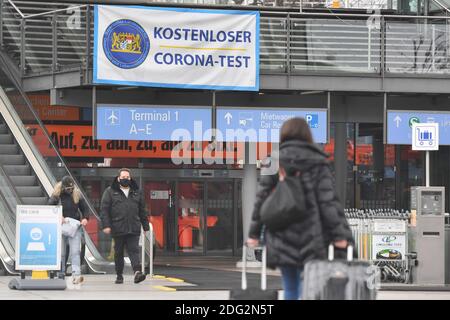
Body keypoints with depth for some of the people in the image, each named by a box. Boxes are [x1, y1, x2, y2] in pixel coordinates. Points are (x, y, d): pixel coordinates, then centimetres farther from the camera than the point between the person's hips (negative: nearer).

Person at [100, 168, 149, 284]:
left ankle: (137, 272, -23)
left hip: (134, 229, 1)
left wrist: (146, 226, 14)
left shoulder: (136, 192, 15)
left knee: (134, 250, -10)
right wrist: (106, 225, -11)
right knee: (118, 253, 6)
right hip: (118, 229, -1)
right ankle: (119, 275, 15)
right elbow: (104, 209, -1)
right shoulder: (110, 192, 5)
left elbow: (142, 211, 18)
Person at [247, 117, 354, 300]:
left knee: (290, 288, 10)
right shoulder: (316, 163, 0)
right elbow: (328, 201, -6)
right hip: (311, 237, -2)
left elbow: (261, 199, 5)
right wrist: (339, 234, -5)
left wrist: (254, 233, 10)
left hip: (281, 239, 2)